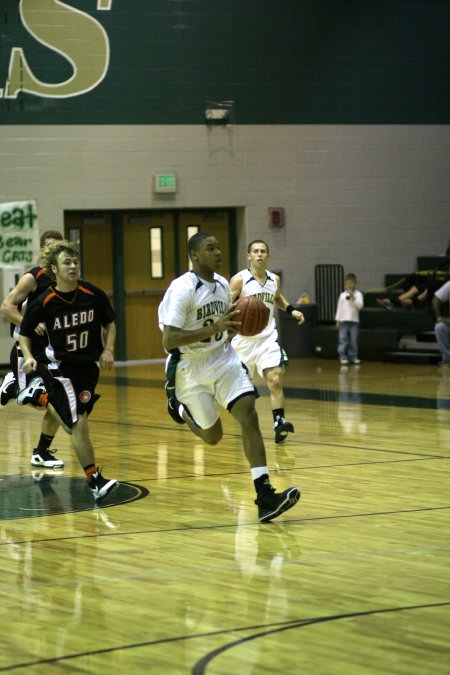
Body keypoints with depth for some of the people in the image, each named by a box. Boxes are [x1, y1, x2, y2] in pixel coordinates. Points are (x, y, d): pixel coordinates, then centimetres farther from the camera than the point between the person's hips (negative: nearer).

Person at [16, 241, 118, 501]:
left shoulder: (94, 294, -9)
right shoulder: (43, 303, -14)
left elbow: (109, 323, 9)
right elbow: (25, 333, 1)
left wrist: (108, 350, -5)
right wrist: (29, 357, -15)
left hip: (88, 366, 4)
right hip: (60, 366, -4)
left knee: (72, 426, 14)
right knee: (80, 425, -14)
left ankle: (41, 394, 41)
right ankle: (95, 481, -5)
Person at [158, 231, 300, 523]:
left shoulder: (223, 284, 4)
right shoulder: (182, 289, -20)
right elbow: (169, 341, -26)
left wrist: (237, 324, -4)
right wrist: (214, 328, -31)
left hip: (224, 359, 5)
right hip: (191, 368, -5)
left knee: (249, 415, -15)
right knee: (213, 436, 7)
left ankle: (265, 497, -21)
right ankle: (184, 412, 44)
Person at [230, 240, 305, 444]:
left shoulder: (274, 279, 6)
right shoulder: (239, 280, -9)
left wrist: (291, 310, 13)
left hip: (268, 338, 2)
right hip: (244, 340, -2)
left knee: (275, 381, -15)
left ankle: (279, 423, -21)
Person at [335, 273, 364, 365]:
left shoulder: (358, 294, 0)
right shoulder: (342, 295, 5)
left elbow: (360, 306, -11)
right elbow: (339, 308, 8)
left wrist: (353, 298, -19)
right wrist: (337, 320, 6)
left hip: (354, 321, -1)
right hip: (343, 320, 1)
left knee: (354, 340, 3)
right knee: (343, 339, -3)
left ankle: (353, 357, 12)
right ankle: (343, 357, 0)